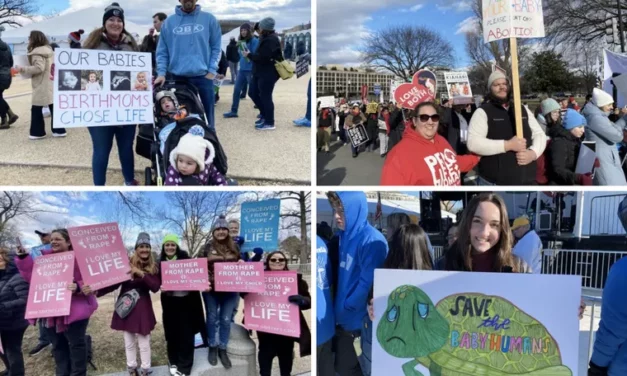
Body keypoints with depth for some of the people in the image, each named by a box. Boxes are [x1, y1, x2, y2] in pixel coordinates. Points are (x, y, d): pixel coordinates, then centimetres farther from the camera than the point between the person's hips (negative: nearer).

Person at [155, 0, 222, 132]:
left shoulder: (209, 19, 4)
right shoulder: (169, 22, 6)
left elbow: (216, 48, 5)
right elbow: (162, 51, 7)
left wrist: (212, 71, -4)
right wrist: (161, 73, -4)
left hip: (203, 76, -1)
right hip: (178, 77, 1)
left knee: (207, 117, 5)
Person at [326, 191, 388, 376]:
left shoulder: (372, 240, -19)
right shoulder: (344, 236, 7)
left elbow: (368, 284, -23)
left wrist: (347, 307, -13)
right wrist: (338, 307, 4)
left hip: (361, 322, -8)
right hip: (343, 319, 8)